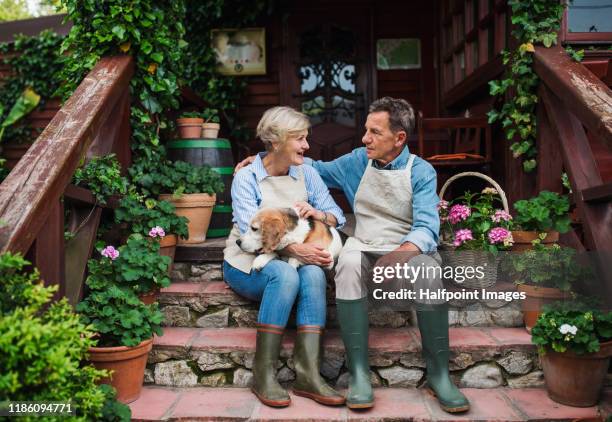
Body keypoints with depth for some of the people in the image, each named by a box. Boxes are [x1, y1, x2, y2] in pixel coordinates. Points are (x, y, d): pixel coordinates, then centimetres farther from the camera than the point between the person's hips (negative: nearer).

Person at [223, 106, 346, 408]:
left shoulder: (306, 173, 5)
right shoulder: (246, 177, -9)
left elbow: (337, 216, 2)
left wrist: (319, 214, -22)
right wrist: (294, 249, -35)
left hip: (291, 261, 4)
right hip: (247, 263, -3)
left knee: (314, 273, -30)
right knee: (285, 273, -35)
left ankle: (308, 374, -33)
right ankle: (263, 374, -28)